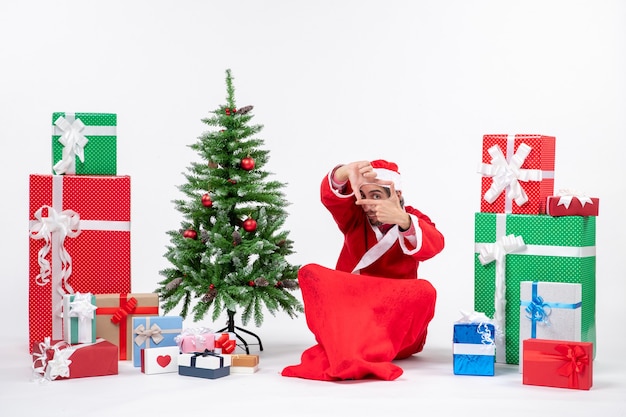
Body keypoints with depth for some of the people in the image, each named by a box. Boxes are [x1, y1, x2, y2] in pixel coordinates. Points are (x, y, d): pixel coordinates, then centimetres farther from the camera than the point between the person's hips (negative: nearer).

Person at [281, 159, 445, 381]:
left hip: (397, 317, -1)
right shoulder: (355, 217, 4)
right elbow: (330, 196, -18)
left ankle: (347, 354, -37)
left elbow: (433, 245, -25)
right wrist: (347, 172, -42)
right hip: (348, 310, 1)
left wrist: (401, 219, -46)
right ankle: (358, 355, -37)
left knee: (424, 290, -31)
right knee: (310, 273, -20)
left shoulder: (414, 219, 0)